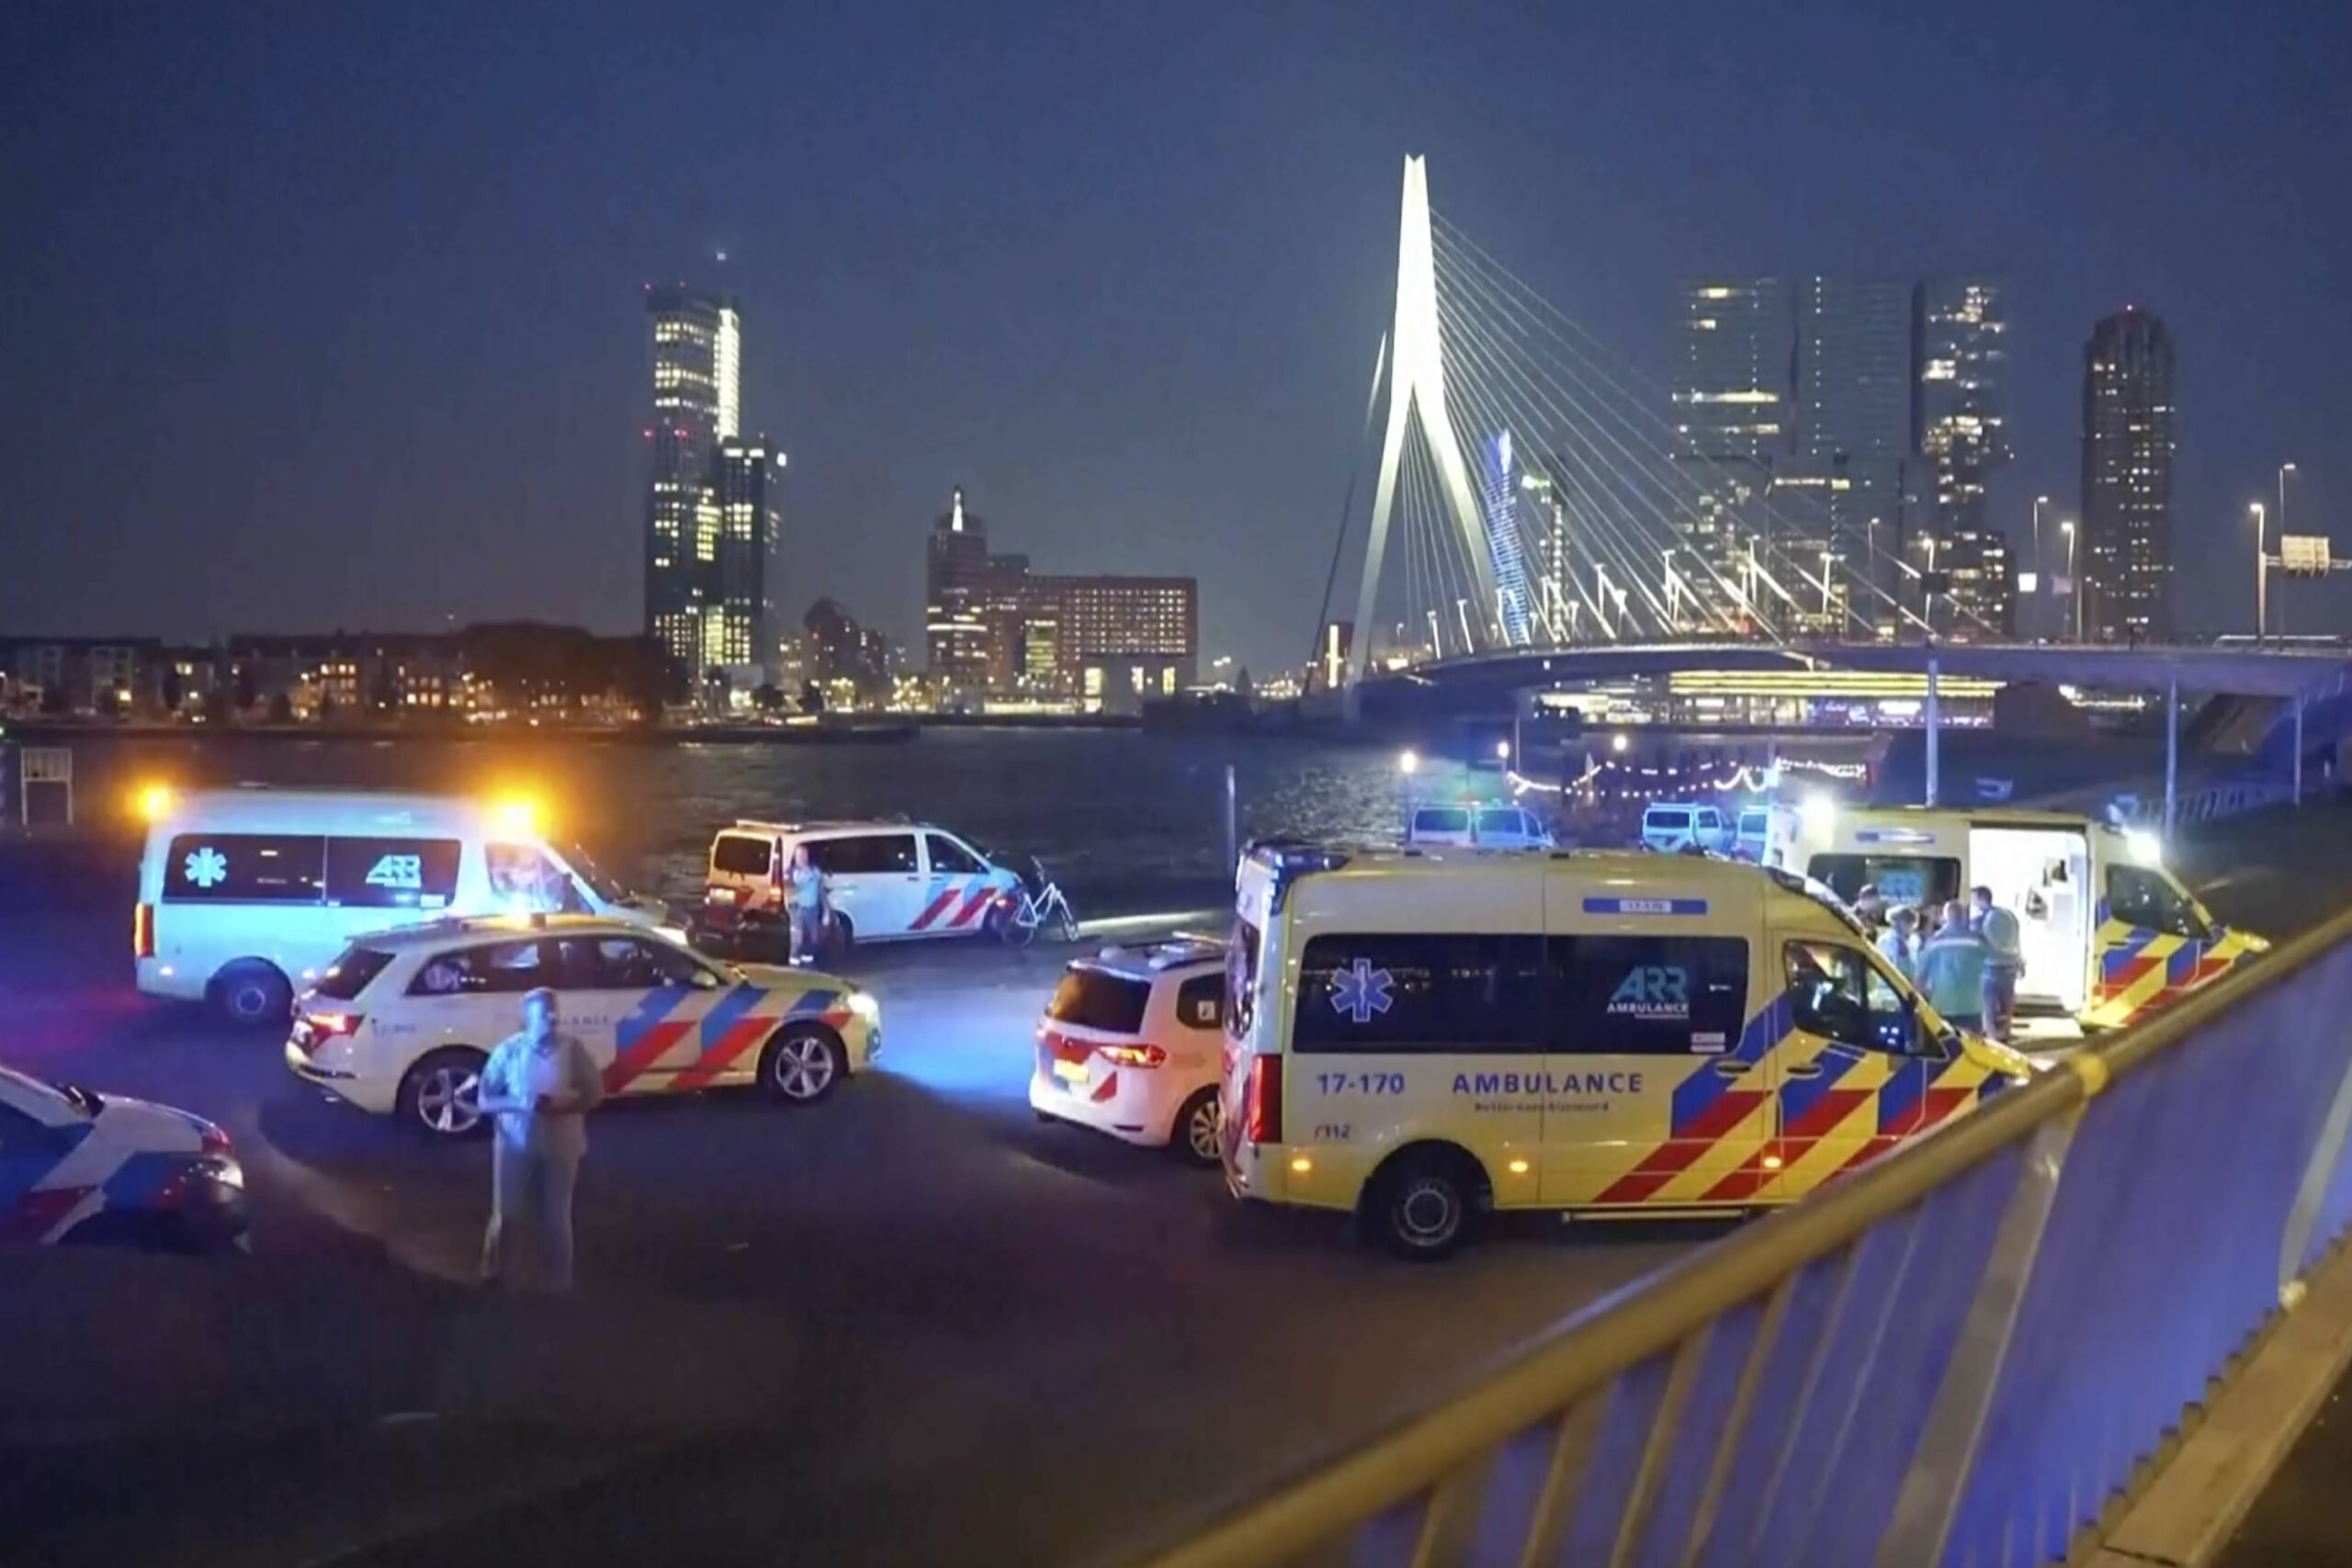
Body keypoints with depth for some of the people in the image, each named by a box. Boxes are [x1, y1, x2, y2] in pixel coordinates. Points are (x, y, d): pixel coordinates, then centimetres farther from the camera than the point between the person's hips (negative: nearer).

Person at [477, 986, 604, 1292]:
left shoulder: (573, 1048, -8)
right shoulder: (508, 1050, -9)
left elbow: (595, 1094, -3)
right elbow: (486, 1101, -4)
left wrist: (560, 1106, -19)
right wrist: (519, 1104, -22)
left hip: (560, 1146, 1)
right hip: (516, 1144, -1)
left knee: (556, 1218, 10)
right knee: (507, 1215, 9)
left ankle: (558, 1284, 25)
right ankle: (493, 1275, 30)